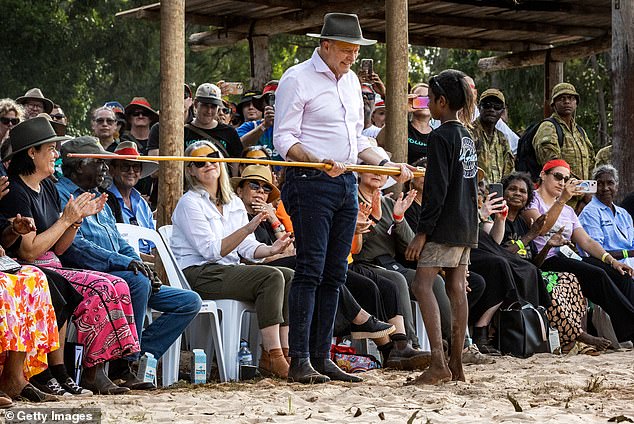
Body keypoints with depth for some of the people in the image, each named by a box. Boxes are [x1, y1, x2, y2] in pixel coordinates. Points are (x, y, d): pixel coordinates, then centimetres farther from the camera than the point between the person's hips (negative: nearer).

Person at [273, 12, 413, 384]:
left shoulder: (351, 81, 18)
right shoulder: (297, 79, -6)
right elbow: (283, 138, -11)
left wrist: (387, 163, 11)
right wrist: (317, 162, -26)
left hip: (346, 185, 8)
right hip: (311, 185, -8)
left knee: (334, 274, 7)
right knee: (310, 271, -11)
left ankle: (322, 358, 11)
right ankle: (300, 362, -11)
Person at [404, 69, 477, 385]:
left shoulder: (441, 137, -12)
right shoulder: (467, 138, 15)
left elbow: (436, 190, -17)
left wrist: (421, 232, -16)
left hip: (444, 226, -9)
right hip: (466, 227, 9)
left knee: (422, 284, -11)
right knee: (457, 288, 8)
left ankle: (438, 363, -20)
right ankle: (456, 365, 9)